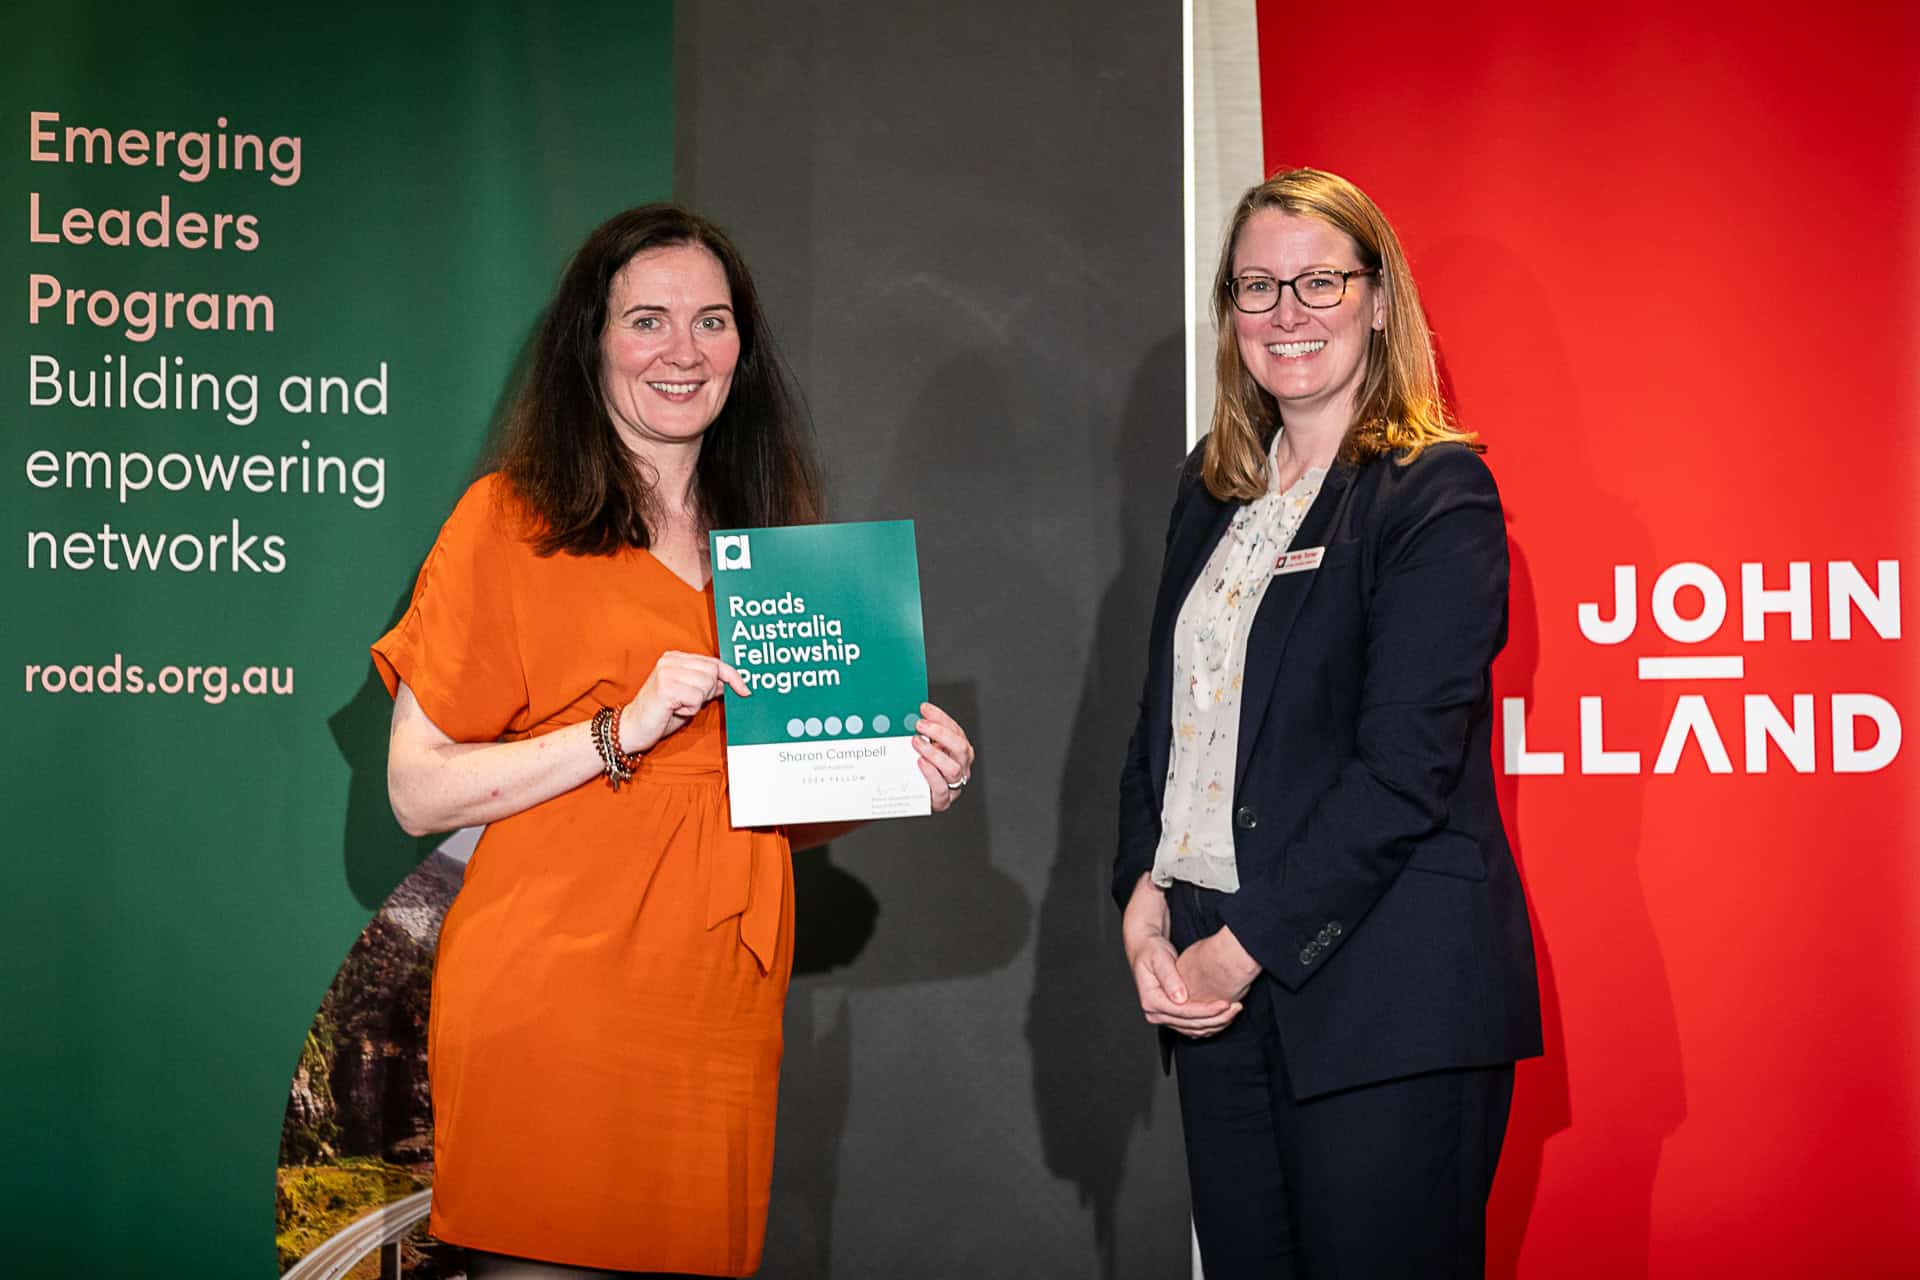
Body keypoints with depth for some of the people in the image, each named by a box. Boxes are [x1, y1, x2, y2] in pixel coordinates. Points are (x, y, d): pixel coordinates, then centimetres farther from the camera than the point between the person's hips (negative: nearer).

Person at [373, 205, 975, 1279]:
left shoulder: (770, 536, 15)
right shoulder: (511, 520, -2)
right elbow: (418, 791, -7)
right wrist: (623, 730, -17)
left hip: (721, 1020, 5)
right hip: (549, 1012, -5)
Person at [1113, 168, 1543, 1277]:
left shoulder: (1436, 493, -8)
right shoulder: (1215, 489, 14)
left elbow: (1404, 766, -15)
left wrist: (1245, 945, -14)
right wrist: (1145, 896, 0)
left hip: (1385, 988, -6)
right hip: (1217, 981, 6)